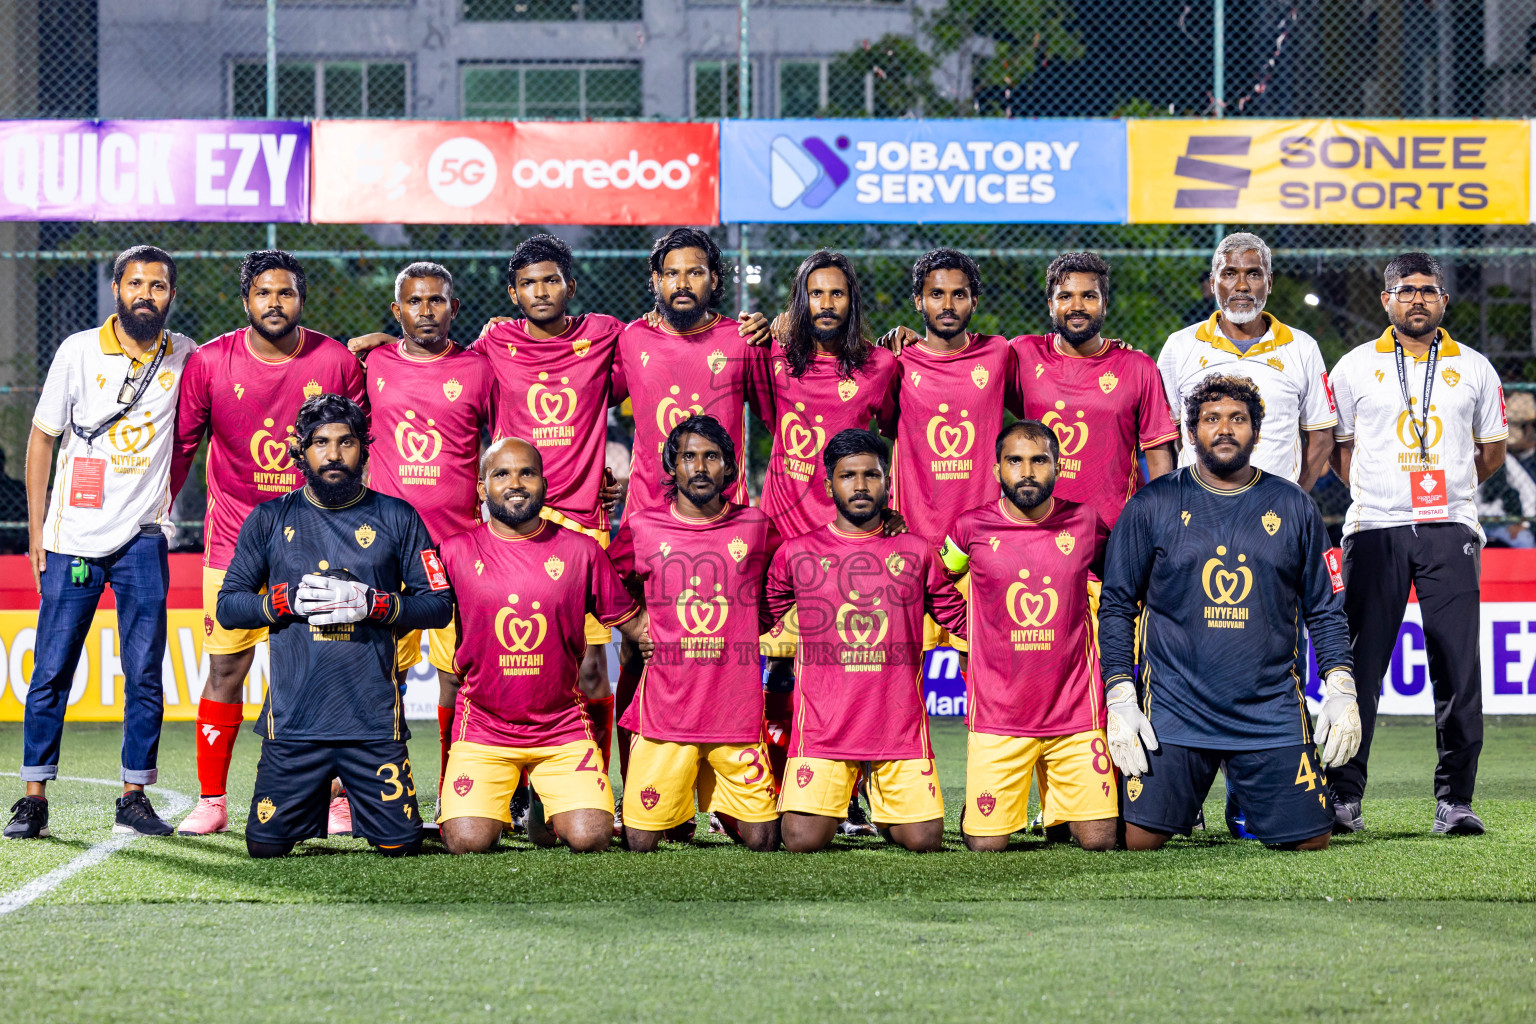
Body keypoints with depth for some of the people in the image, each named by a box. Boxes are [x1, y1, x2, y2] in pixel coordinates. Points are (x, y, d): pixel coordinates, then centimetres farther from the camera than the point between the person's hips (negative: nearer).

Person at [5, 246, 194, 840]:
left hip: (143, 540, 2)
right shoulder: (80, 351, -3)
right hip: (74, 537, -2)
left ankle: (135, 798, 6)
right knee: (52, 672, -1)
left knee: (145, 675, -1)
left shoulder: (183, 357, 3)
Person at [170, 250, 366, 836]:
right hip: (235, 540, 0)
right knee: (225, 669, -1)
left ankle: (335, 797, 9)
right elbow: (181, 443, 7)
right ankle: (211, 801, 7)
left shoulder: (337, 363, -3)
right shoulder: (210, 363, -3)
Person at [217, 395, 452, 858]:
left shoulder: (397, 518, 6)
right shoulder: (271, 520, 8)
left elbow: (440, 606, 3)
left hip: (374, 719, 0)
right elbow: (227, 606, 7)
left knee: (400, 845, -4)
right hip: (294, 718, 0)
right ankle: (318, 796, 30)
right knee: (266, 844, -3)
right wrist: (287, 600, -9)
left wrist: (373, 603, -11)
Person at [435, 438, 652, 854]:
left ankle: (546, 811, 21)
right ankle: (498, 803, 20)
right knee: (468, 842, -17)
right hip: (483, 725, -1)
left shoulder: (581, 551, 2)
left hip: (562, 725, 1)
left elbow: (633, 621, 7)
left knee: (591, 838, -14)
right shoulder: (456, 551, 0)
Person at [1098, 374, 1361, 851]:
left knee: (1310, 840, -4)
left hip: (1272, 713, 2)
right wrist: (1119, 698, -6)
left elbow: (1324, 610, 13)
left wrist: (1341, 690, 1)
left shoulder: (1293, 507, 9)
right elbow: (1116, 606, 4)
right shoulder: (1152, 506, 3)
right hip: (1175, 712, -1)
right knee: (1140, 839, -12)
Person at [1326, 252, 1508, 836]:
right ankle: (1344, 796, 2)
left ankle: (1454, 800, 1)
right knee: (1359, 667, -3)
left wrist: (1443, 490, 11)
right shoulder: (1355, 368, 8)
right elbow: (1337, 447, 14)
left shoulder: (1474, 369, 11)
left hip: (1451, 530, 1)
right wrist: (1375, 495, 6)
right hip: (1374, 530, -1)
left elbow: (1492, 450, 19)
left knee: (1458, 671, -4)